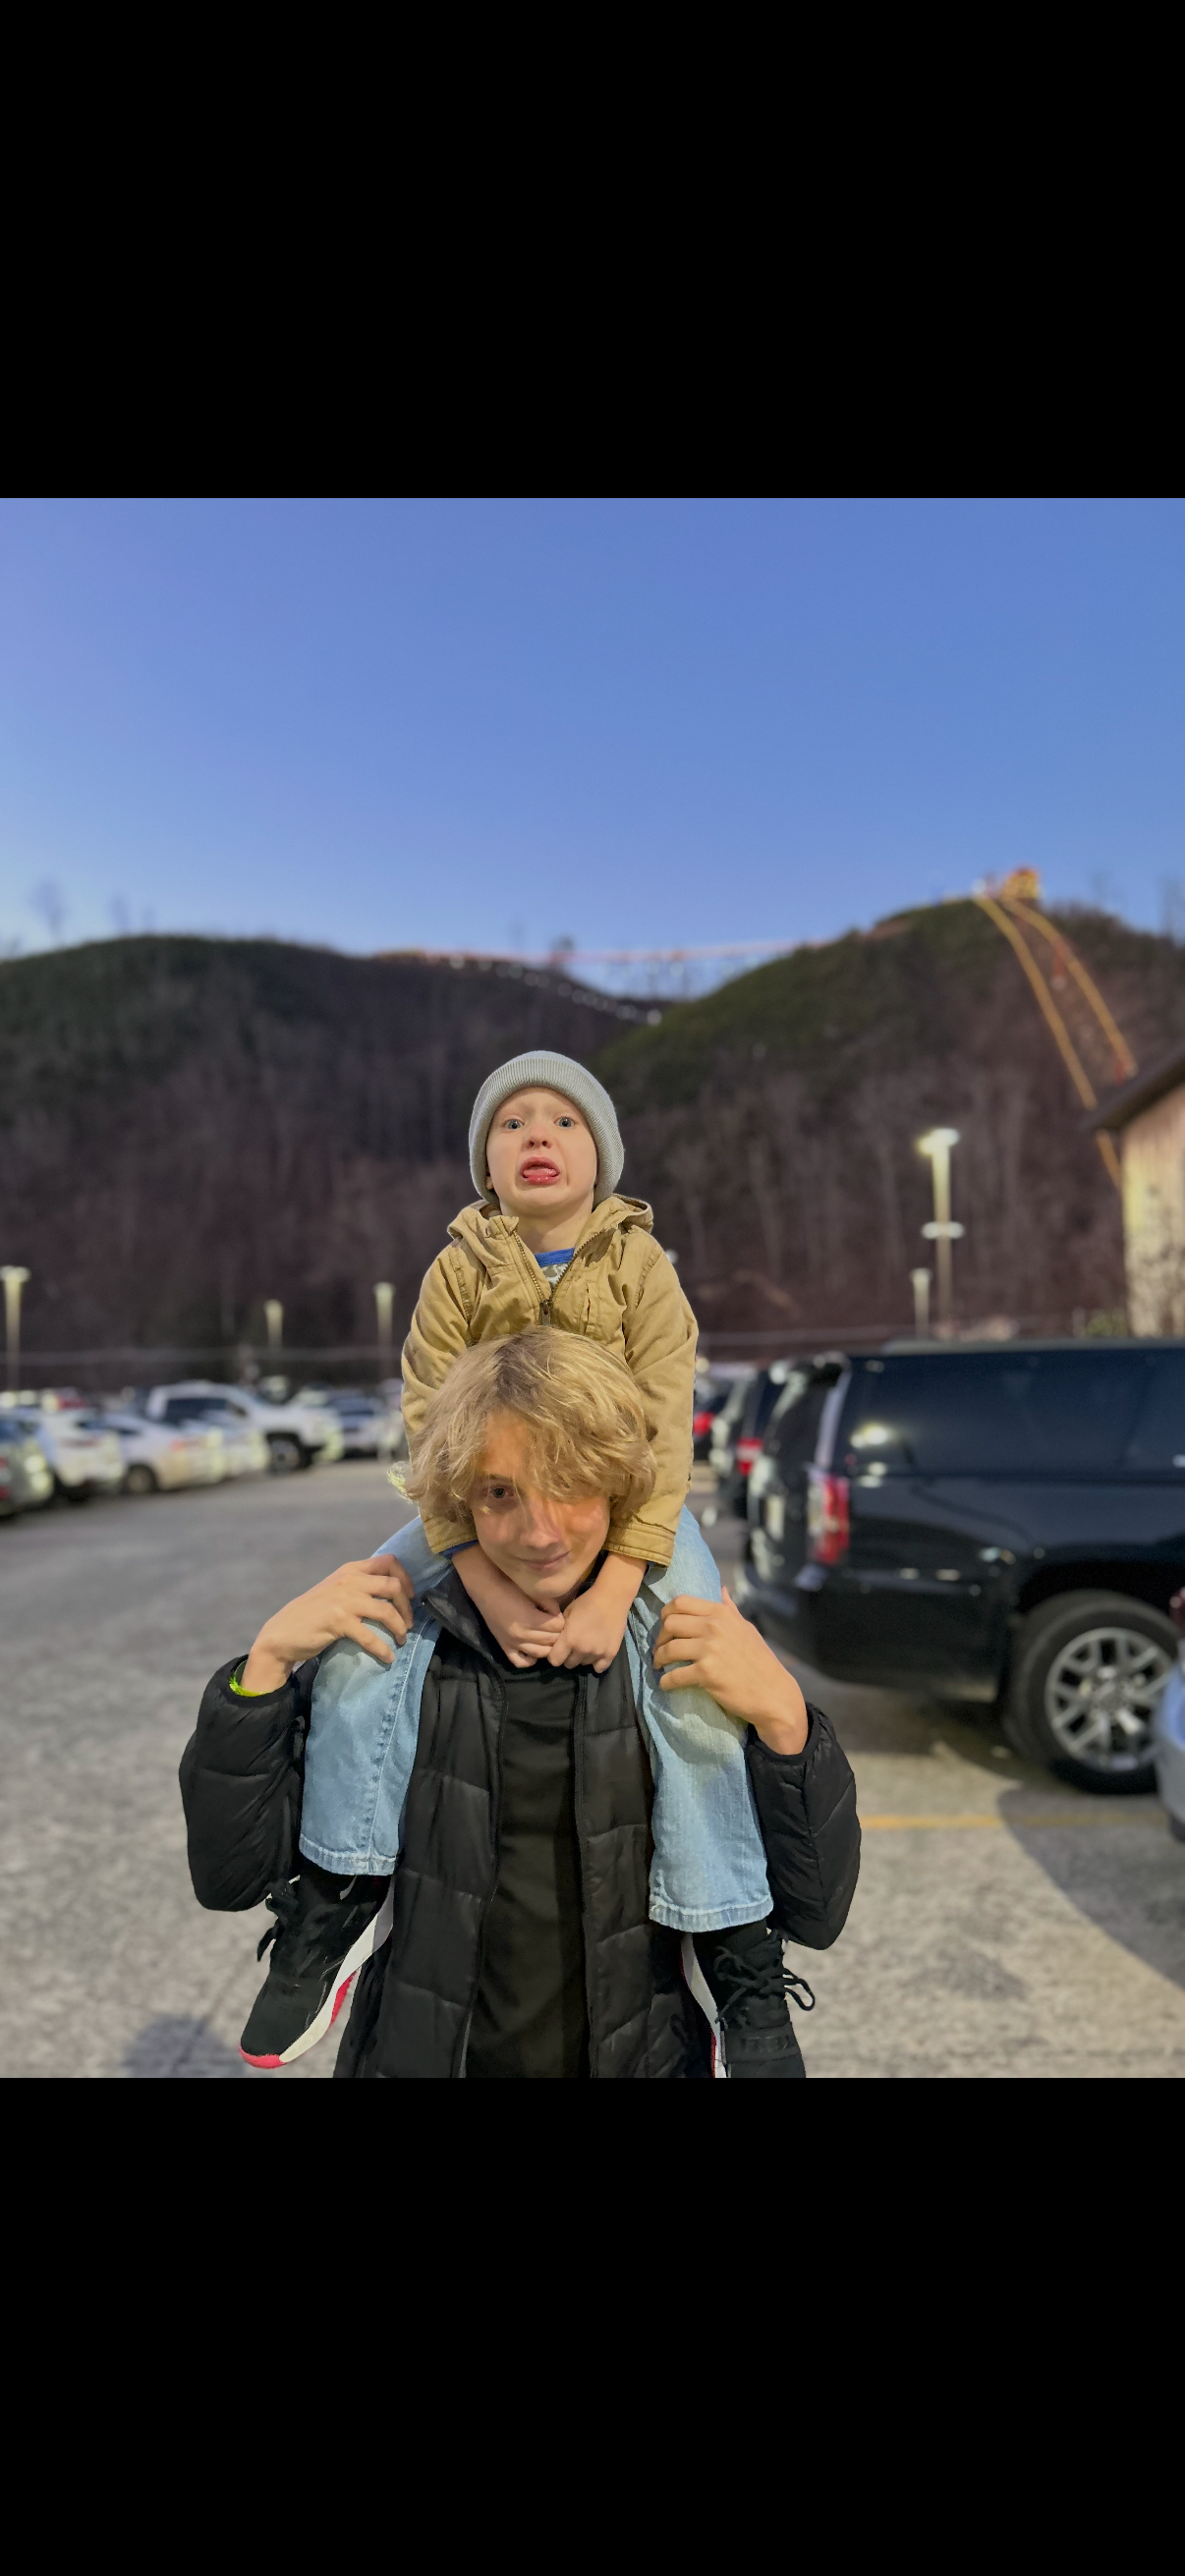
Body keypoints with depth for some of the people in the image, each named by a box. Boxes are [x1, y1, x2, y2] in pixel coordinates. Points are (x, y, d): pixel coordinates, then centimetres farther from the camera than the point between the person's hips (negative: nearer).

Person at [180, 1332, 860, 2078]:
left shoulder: (690, 1658, -15)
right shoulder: (390, 1652, -13)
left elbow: (816, 1913, -14)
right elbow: (232, 1875, -11)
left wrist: (783, 1719, -31)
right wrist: (266, 1662, -23)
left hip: (648, 2056, 0)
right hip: (421, 2052, 1)